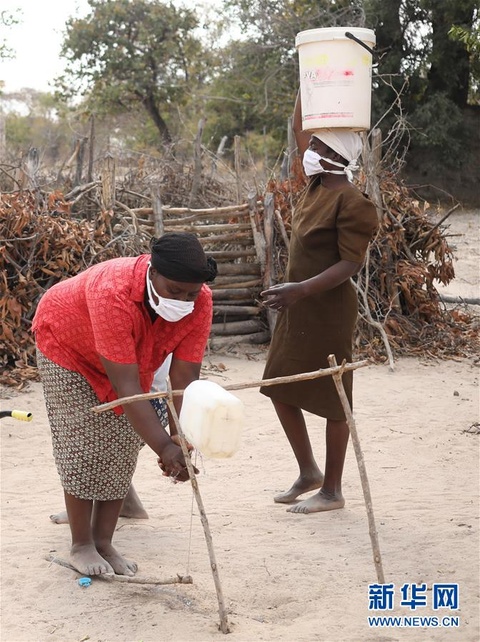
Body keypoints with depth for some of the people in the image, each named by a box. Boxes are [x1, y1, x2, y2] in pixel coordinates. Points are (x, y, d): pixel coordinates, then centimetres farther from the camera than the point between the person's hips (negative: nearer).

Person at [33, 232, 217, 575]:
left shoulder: (200, 302, -30)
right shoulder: (114, 293, -45)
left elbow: (185, 377, -28)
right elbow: (125, 384, -46)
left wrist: (181, 438, -42)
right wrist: (165, 447, -51)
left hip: (133, 356, 5)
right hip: (67, 344, -5)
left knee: (123, 447, 0)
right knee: (84, 446, -9)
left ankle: (104, 541, 12)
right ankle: (81, 545, 5)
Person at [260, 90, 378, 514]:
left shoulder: (352, 202, -18)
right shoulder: (318, 184, 6)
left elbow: (351, 264, -22)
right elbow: (300, 130, 16)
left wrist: (302, 288, -32)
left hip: (328, 312, -9)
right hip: (298, 308, 9)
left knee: (330, 398, 2)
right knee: (280, 388, 13)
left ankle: (332, 491, 14)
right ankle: (309, 471, 28)